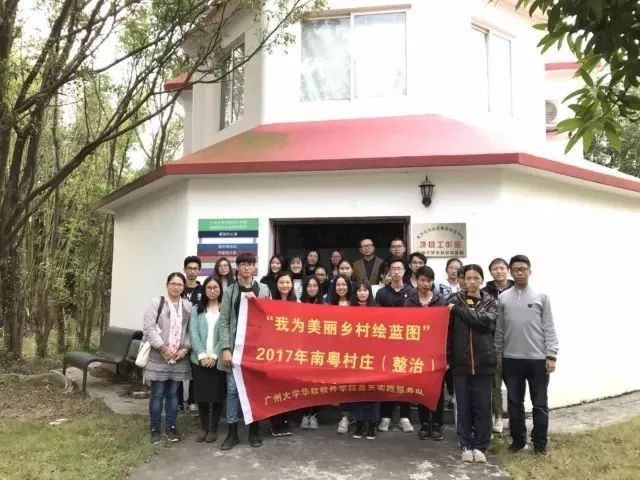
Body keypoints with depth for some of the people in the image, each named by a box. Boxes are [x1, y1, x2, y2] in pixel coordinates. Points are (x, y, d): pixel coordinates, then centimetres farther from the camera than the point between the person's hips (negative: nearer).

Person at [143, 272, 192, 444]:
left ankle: (170, 427, 23)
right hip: (159, 356, -3)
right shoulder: (156, 303, -2)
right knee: (157, 394, 4)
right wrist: (163, 348, -14)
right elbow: (148, 328, -9)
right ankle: (155, 429, 17)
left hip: (179, 357, 3)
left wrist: (186, 348, -7)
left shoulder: (188, 306, 9)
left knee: (173, 393, 12)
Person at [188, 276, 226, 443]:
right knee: (201, 395, 8)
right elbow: (193, 333, 0)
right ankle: (203, 427, 24)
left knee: (217, 395, 4)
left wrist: (214, 355, -12)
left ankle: (213, 429, 18)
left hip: (218, 359, -2)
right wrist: (202, 355, -11)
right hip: (200, 359, 2)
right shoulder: (197, 309, 8)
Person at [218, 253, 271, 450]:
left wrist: (255, 301, -8)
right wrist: (226, 349, -8)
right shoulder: (230, 291, 4)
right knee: (233, 388, 2)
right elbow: (223, 321, 0)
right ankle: (232, 433, 12)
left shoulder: (263, 289, 6)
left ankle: (254, 431, 19)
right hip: (236, 345, 0)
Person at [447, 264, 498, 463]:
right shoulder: (455, 300, 3)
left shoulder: (490, 303, 4)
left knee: (482, 406, 5)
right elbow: (448, 330, 1)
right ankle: (466, 445, 18)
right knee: (463, 405, 6)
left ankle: (480, 446, 18)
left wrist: (459, 309, -14)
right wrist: (447, 357, -4)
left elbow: (483, 321, -16)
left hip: (484, 361, 0)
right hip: (460, 361, 0)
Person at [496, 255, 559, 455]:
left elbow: (549, 329, 0)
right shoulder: (503, 298, 4)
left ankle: (540, 443, 20)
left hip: (538, 359, -1)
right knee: (515, 402, 11)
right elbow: (498, 330, 6)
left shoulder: (541, 297, 1)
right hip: (511, 359, 1)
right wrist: (497, 356, 5)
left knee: (540, 404, 7)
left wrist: (551, 356, -5)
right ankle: (518, 439, 24)